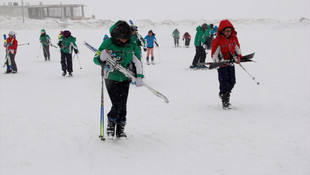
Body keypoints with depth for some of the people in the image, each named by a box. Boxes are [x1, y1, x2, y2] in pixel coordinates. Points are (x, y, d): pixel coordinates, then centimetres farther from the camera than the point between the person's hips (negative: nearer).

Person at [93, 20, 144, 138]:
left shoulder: (132, 46, -1)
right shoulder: (107, 44, -11)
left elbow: (137, 62, 8)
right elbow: (96, 59, -4)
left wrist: (139, 76, -2)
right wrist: (101, 58, -28)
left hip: (125, 79, 3)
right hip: (111, 79, -3)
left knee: (122, 105, 2)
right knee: (117, 105, -11)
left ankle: (120, 128, 19)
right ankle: (111, 124, 16)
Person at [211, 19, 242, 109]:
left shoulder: (234, 38, 2)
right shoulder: (217, 41, -15)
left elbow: (237, 49, 16)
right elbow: (214, 55, -12)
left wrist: (238, 57, -1)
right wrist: (220, 61, -25)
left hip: (231, 63, 5)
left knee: (232, 81, 7)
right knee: (224, 82, -8)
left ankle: (226, 94, 32)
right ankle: (225, 101, 1)